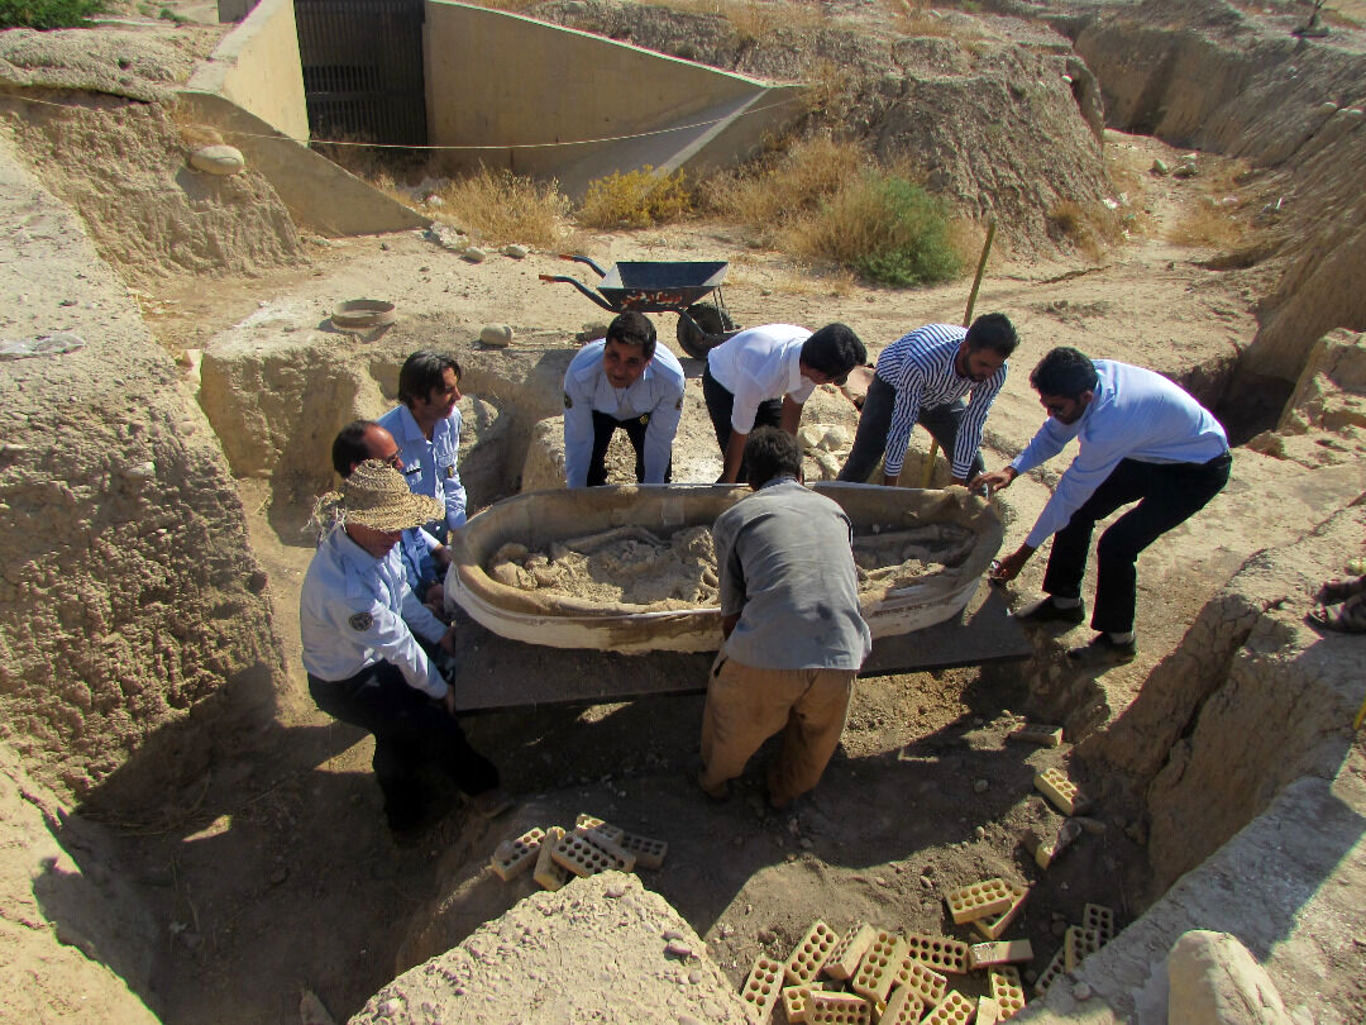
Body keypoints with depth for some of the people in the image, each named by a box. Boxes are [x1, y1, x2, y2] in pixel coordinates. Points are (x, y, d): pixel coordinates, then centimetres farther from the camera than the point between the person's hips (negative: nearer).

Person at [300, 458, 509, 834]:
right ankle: (480, 787, 19)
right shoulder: (346, 590, -41)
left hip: (374, 659, 8)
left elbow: (400, 593, 5)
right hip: (346, 687, -8)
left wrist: (439, 632, 8)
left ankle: (403, 809, 35)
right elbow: (398, 646, -28)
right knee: (435, 725, -7)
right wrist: (440, 689, -14)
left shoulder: (371, 541, -14)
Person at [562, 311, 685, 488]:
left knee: (661, 474, -6)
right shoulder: (580, 375, -41)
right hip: (597, 412, 0)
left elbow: (659, 440, -25)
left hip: (644, 413, 1)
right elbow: (578, 440, -27)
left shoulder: (671, 379, -40)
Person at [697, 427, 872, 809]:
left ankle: (715, 780, 57)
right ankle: (787, 791, 58)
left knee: (728, 702, 31)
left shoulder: (733, 519, 13)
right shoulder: (834, 510, 23)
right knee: (818, 734, 33)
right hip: (841, 658, 2)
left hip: (764, 658, -2)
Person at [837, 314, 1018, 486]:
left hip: (944, 398, 4)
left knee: (972, 467, 1)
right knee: (863, 460, -16)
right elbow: (902, 423, -37)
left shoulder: (995, 372, -30)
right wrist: (889, 487, -29)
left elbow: (972, 426, -22)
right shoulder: (922, 360, -44)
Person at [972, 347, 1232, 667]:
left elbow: (1069, 494, -30)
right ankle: (1065, 600, 22)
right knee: (1079, 509, 3)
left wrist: (1023, 553, -20)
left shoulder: (1108, 427, -40)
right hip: (1155, 451, 8)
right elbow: (1054, 433, -3)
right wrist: (1011, 471, -20)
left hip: (1200, 470, -8)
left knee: (1116, 545, -17)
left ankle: (1118, 640, 6)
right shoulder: (1089, 375, -19)